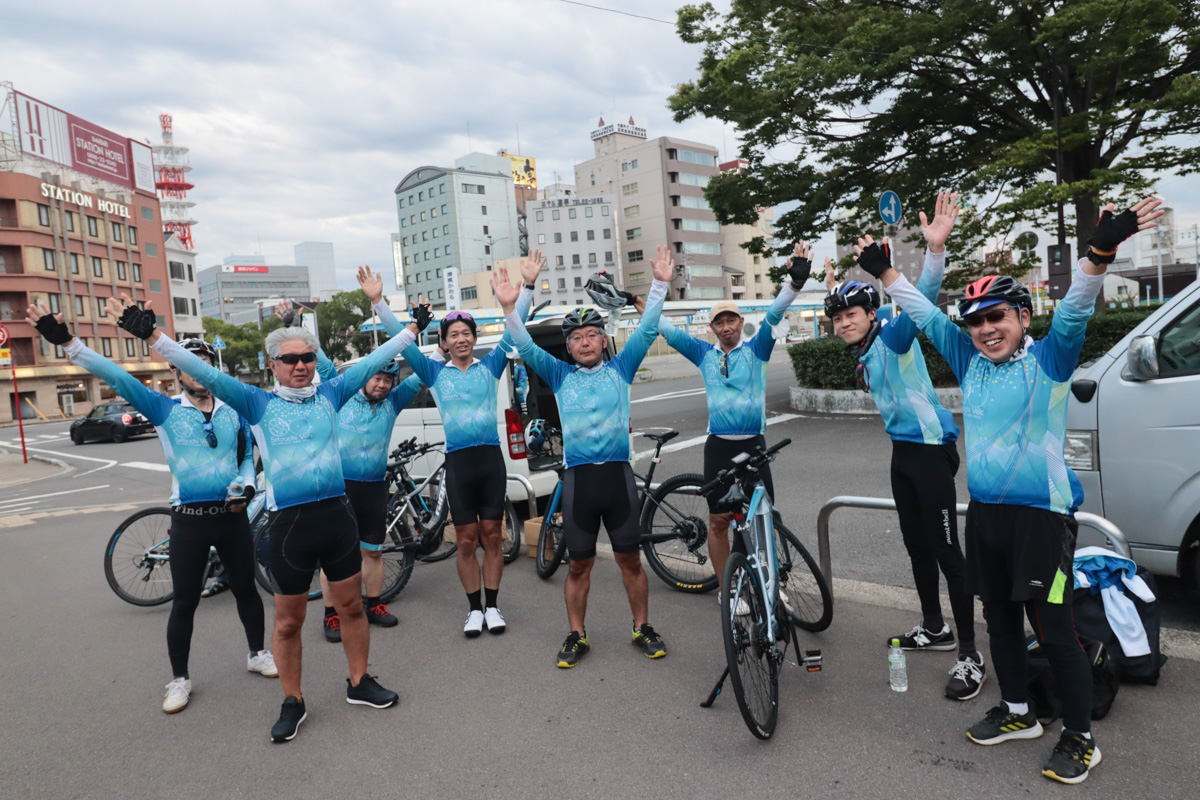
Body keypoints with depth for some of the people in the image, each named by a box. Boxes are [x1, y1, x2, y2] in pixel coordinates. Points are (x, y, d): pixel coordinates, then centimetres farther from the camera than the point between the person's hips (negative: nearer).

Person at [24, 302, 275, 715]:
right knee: (184, 602, 7)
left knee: (246, 588, 13)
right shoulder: (165, 409, -2)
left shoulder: (234, 412, 5)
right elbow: (117, 377, -11)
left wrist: (246, 485, -5)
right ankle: (179, 679, 24)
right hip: (189, 519, -2)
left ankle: (257, 653, 33)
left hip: (232, 515, 2)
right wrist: (66, 342, -21)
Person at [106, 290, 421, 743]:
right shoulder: (258, 402, 2)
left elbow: (373, 362, 9)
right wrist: (150, 336, -13)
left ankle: (359, 683, 32)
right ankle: (292, 702, 29)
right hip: (290, 522, -2)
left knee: (351, 606, 13)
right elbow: (206, 373, -5)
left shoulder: (330, 395, 7)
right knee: (288, 621, 11)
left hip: (336, 515, 2)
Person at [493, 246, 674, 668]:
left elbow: (646, 332, 1)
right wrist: (509, 307, -14)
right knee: (579, 564, 9)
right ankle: (577, 635, 24)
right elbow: (526, 348, -1)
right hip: (578, 477, 0)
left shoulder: (620, 369, 8)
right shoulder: (560, 375, 9)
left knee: (630, 558, 9)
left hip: (618, 473, 0)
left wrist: (660, 284, -8)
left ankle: (642, 628, 26)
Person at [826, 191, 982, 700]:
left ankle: (970, 657, 0)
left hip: (931, 449, -9)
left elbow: (921, 298, -32)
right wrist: (834, 286, 40)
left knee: (945, 549, -7)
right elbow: (846, 311, 35)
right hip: (902, 450, 9)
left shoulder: (893, 334, -13)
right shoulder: (864, 353, 11)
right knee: (916, 543, 17)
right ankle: (935, 628, 33)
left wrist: (936, 248, -46)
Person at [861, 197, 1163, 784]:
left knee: (1054, 630, 1)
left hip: (1040, 516, -6)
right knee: (1000, 620, 17)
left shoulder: (1048, 360, -5)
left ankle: (1079, 737, 20)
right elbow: (926, 315, 12)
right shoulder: (970, 363, 8)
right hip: (984, 513, 6)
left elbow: (1074, 311, -21)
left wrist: (1100, 251, -37)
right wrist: (883, 271, 12)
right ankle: (1017, 713, 35)